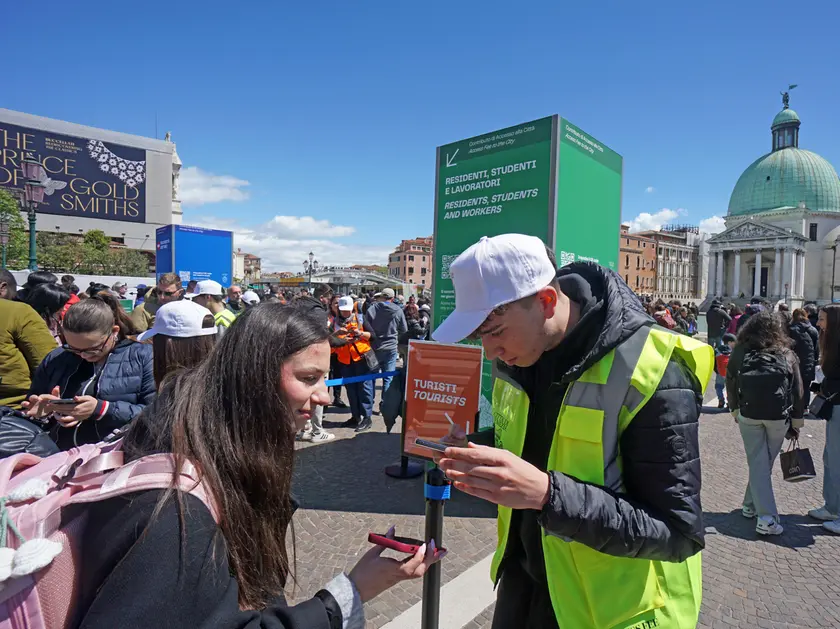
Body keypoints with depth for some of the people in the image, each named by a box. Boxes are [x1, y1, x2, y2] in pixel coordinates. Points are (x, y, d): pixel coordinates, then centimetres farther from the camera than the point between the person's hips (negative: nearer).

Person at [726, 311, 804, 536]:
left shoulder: (740, 351, 1)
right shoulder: (786, 353, 3)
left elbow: (730, 382, 5)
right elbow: (798, 388, 4)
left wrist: (735, 409, 15)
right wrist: (798, 417, 11)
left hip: (748, 412, -1)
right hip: (779, 415, 1)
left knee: (757, 462, 5)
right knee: (766, 462, 16)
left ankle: (766, 517, 1)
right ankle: (751, 505, 26)